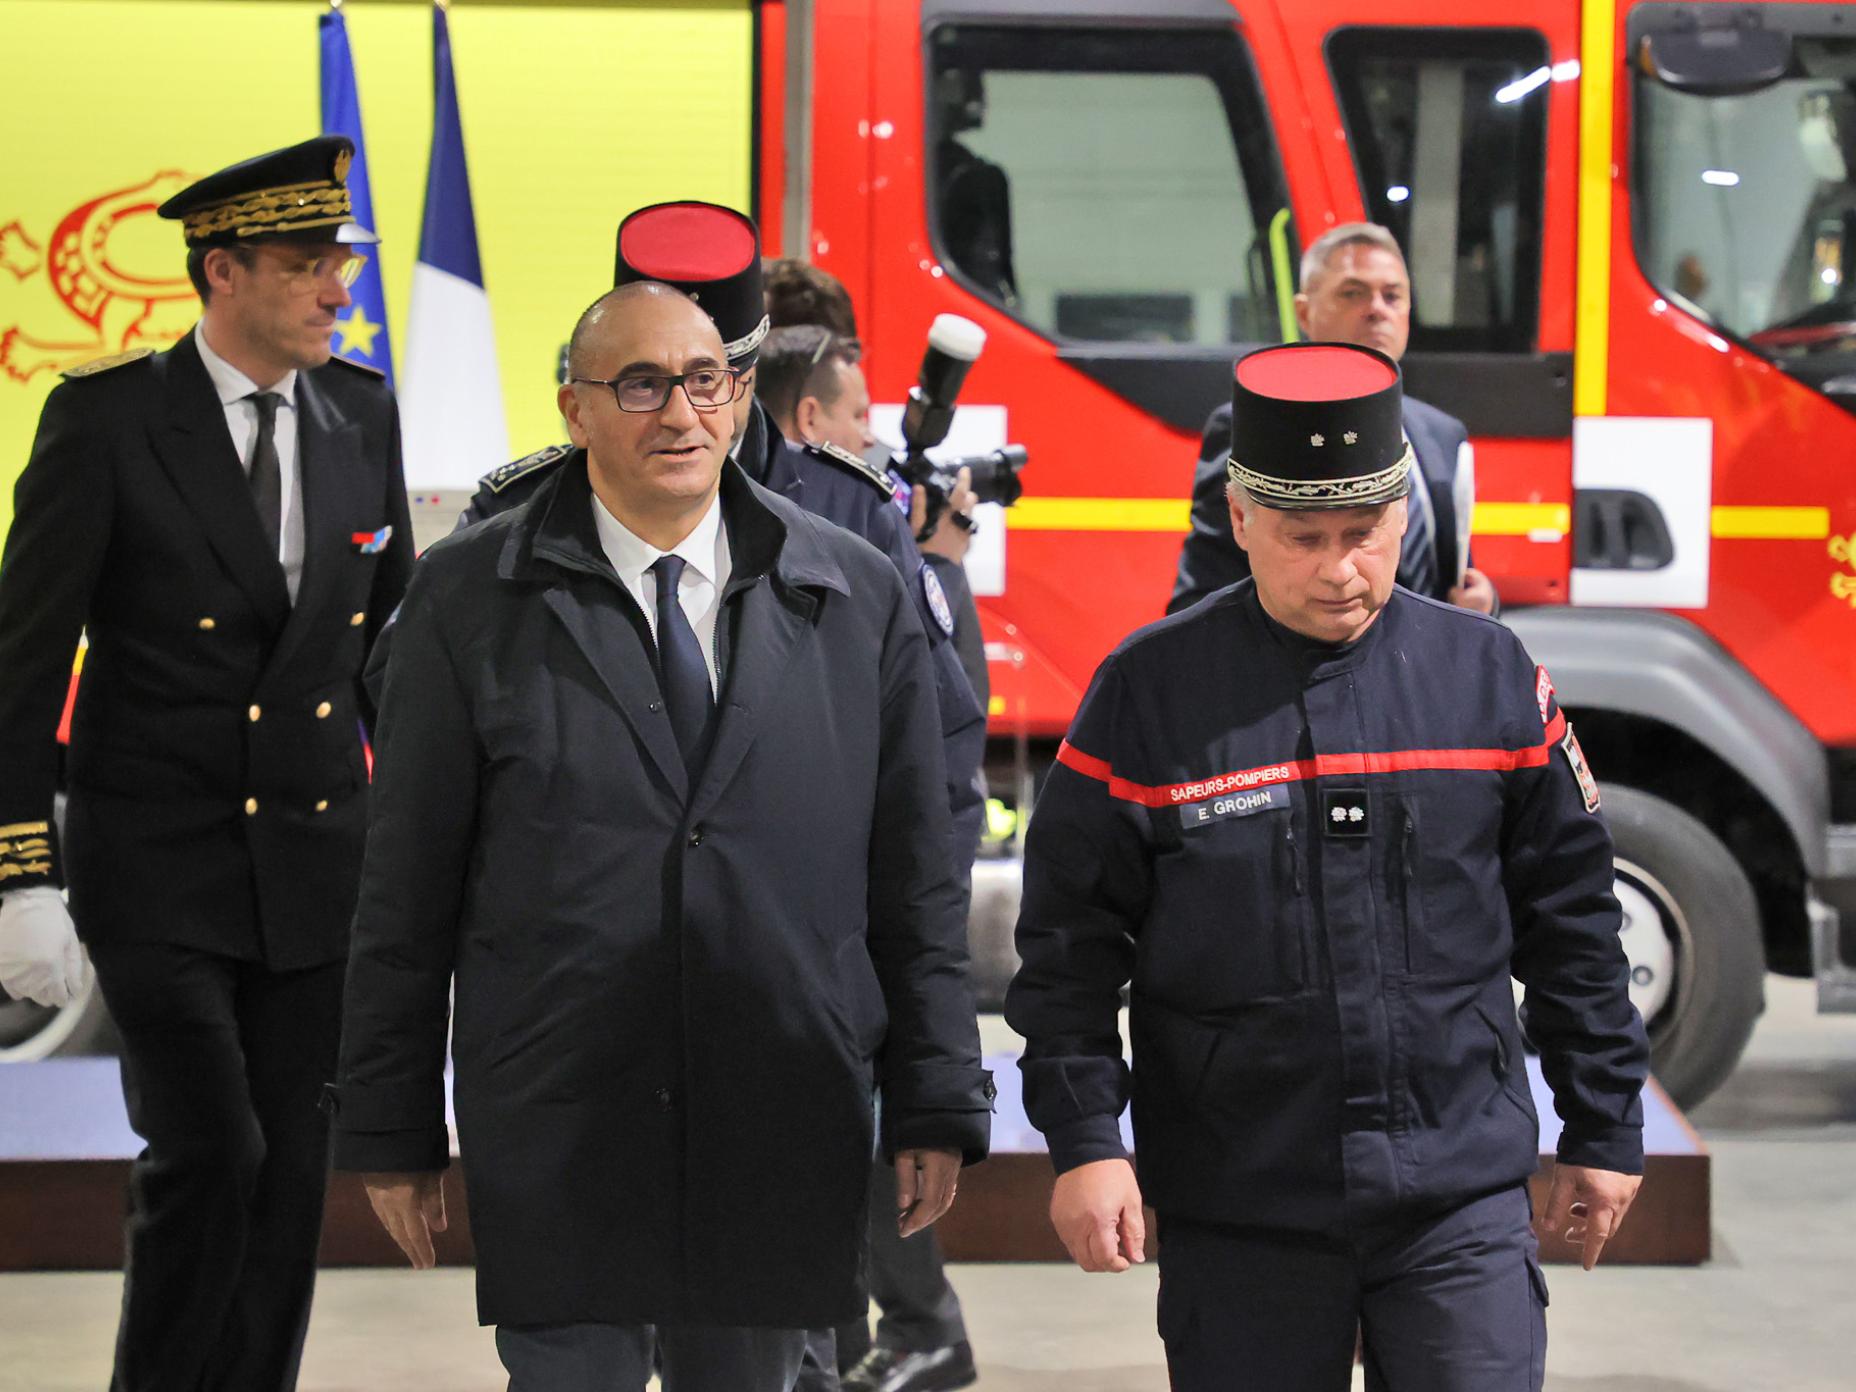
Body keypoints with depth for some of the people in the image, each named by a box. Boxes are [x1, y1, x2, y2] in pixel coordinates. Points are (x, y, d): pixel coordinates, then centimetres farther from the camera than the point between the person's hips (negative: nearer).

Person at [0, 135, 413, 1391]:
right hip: (159, 866, -5)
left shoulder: (363, 414, 6)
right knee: (208, 1149, -14)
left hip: (318, 863, 5)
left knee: (294, 1169, 7)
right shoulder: (107, 416, -8)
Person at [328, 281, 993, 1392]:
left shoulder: (861, 600, 5)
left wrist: (936, 1107, 5)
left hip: (787, 1150, 1)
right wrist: (392, 1130, 2)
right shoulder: (468, 601, 1)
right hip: (555, 1150, -1)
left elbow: (916, 879, 7)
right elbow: (406, 886, 3)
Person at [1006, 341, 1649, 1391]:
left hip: (1464, 1197, 1)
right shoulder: (1150, 692, -2)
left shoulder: (1489, 674, 4)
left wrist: (1604, 1128, 11)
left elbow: (1571, 920, 10)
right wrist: (1083, 1142, -8)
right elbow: (1069, 938, 0)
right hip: (1235, 1216, -1)